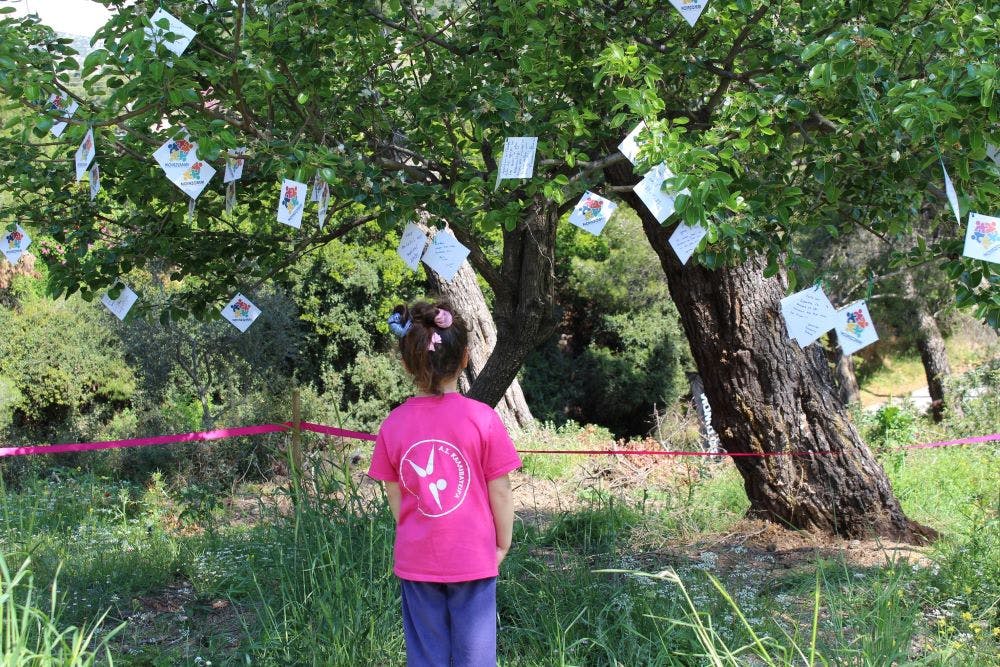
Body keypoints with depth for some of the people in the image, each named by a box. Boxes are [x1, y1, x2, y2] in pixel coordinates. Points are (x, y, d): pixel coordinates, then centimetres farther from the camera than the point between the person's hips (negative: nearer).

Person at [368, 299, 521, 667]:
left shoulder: (393, 425, -6)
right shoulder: (483, 419, -13)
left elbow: (395, 497, 2)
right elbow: (500, 492, -8)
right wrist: (503, 543, 7)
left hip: (416, 562, 2)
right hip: (473, 559, -2)